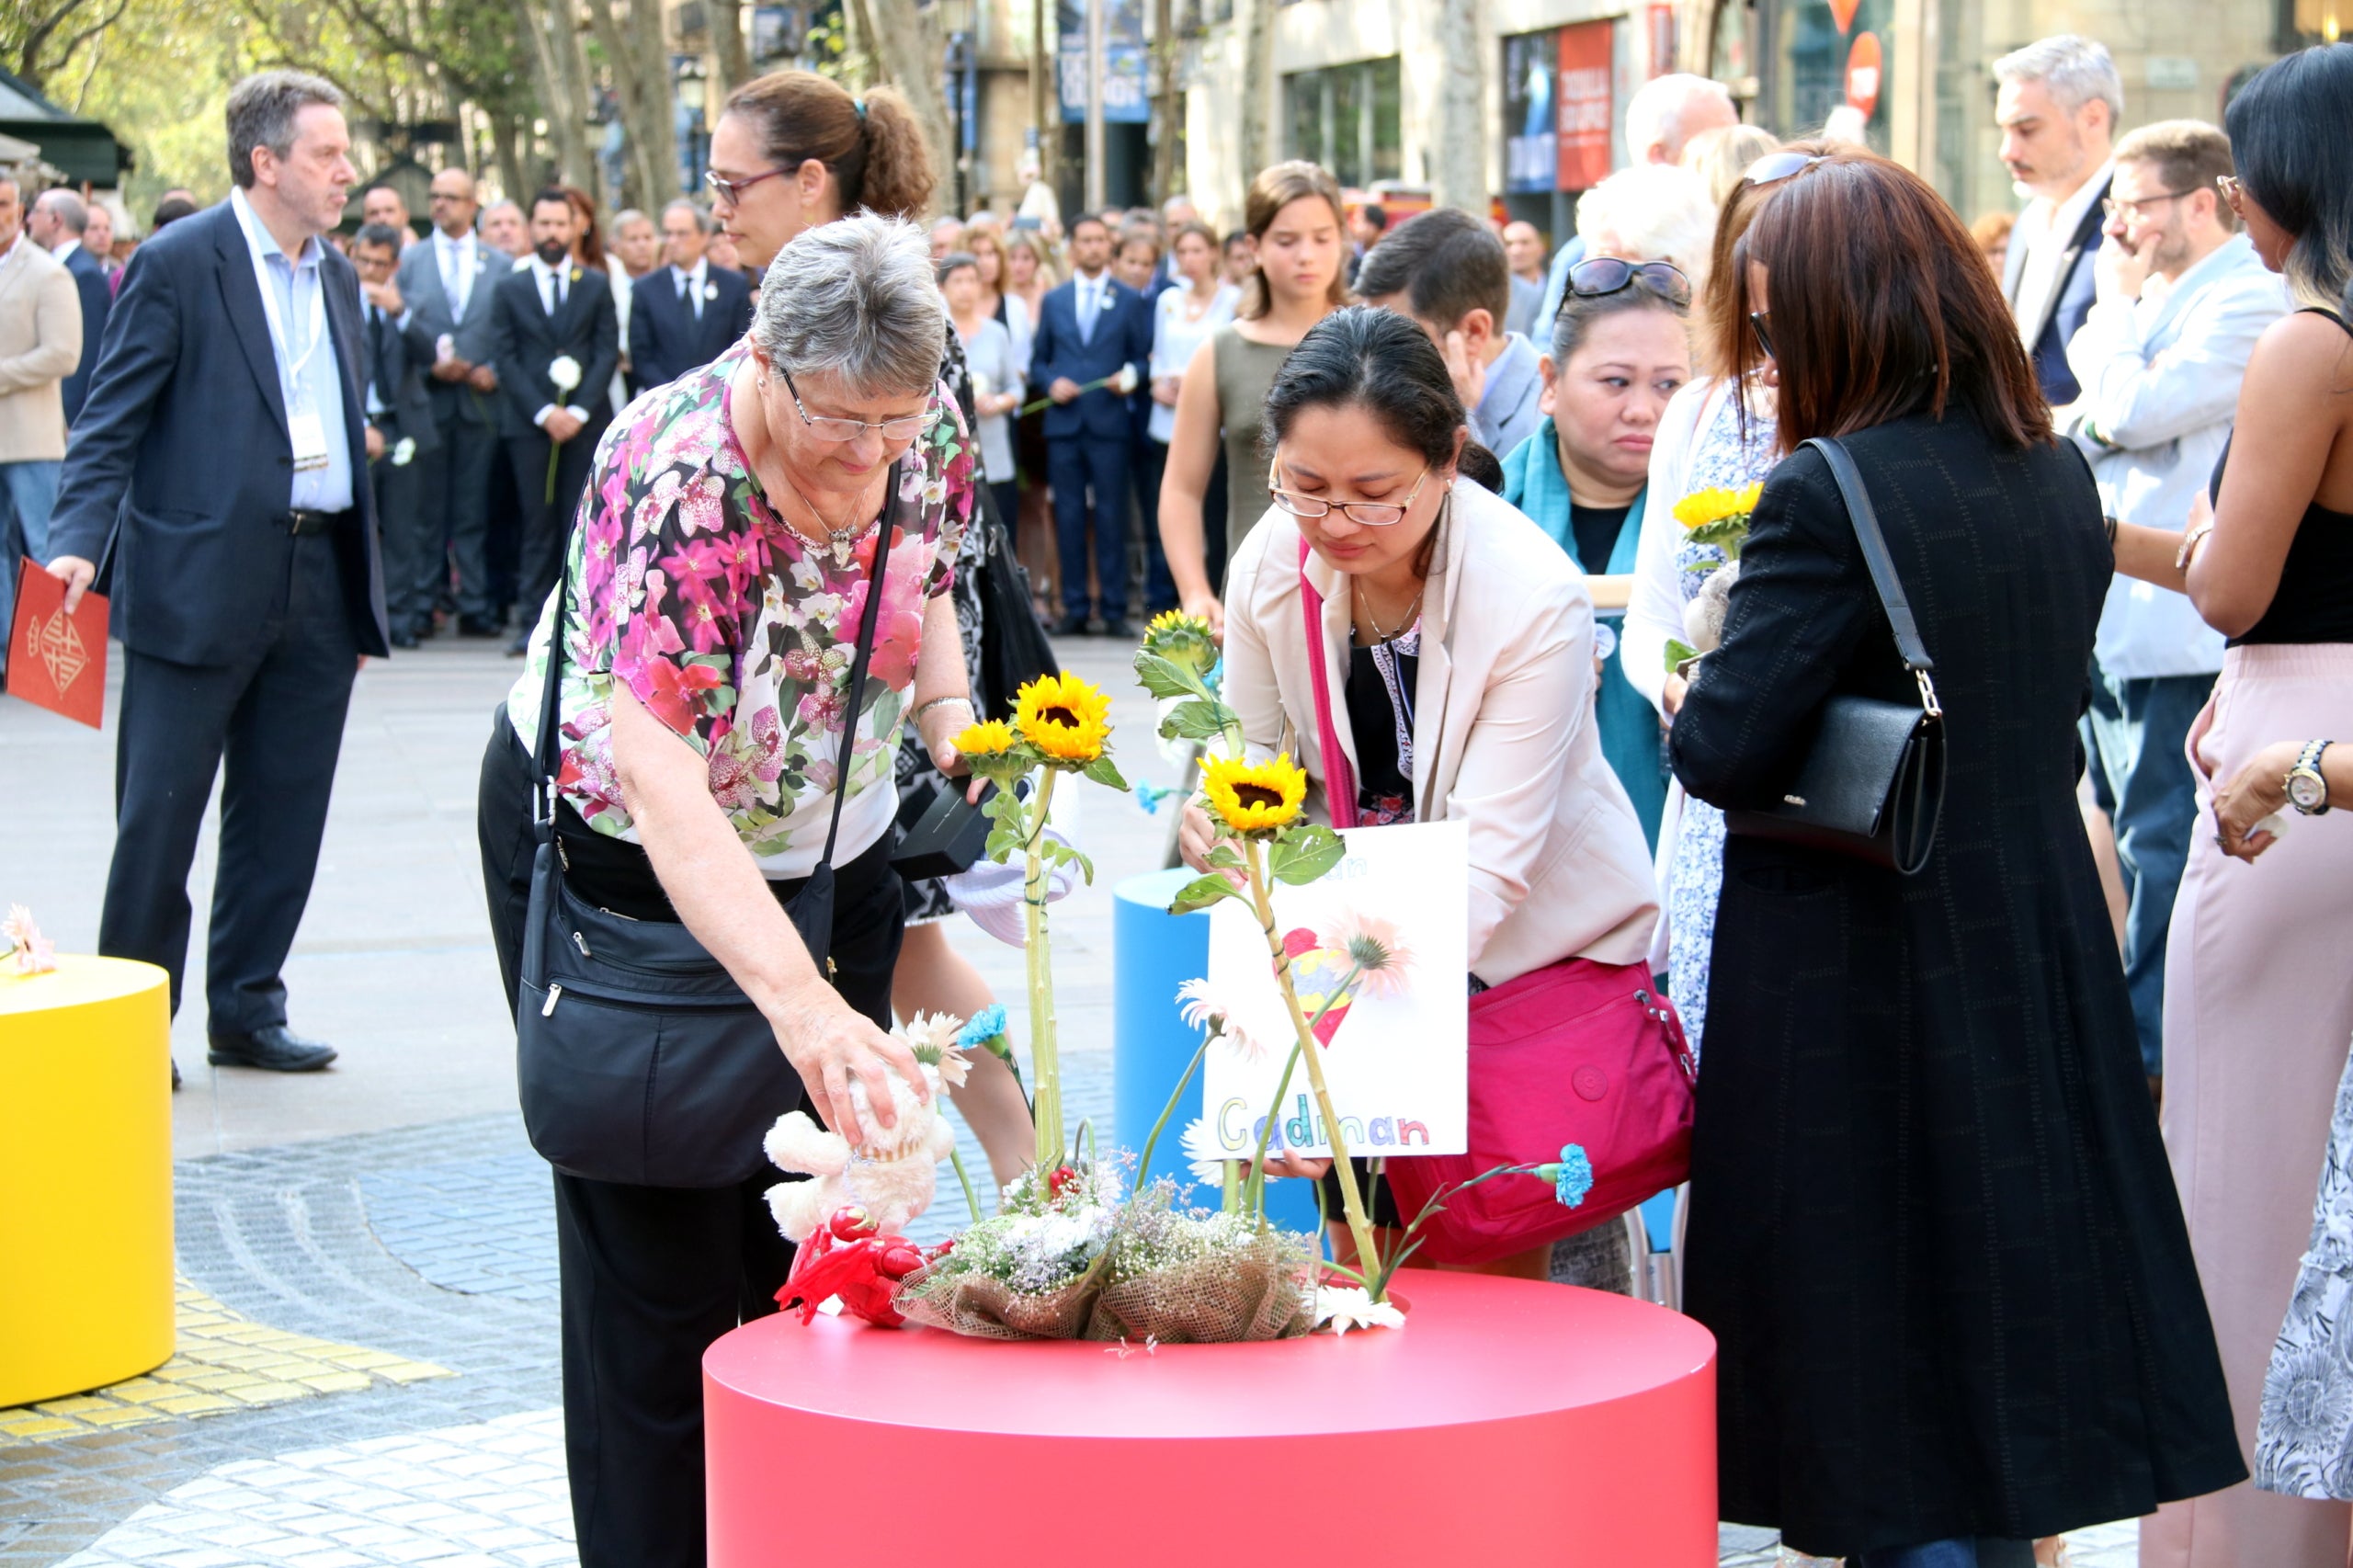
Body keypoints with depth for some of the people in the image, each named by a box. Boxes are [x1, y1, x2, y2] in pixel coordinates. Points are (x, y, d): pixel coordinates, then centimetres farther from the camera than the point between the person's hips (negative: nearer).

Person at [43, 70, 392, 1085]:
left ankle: (247, 1011, 20)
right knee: (159, 813, 0)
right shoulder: (177, 264, -7)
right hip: (200, 584, -6)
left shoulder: (337, 278, 14)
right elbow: (110, 422, -9)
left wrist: (364, 590, 17)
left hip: (318, 584, 6)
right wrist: (79, 543, -23)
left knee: (282, 816, 10)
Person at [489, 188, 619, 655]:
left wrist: (579, 410, -8)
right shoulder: (509, 289, 9)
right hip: (529, 423, 0)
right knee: (538, 524, -2)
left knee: (580, 523, -1)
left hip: (584, 420, 0)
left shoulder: (596, 285, 11)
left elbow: (608, 352, 4)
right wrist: (543, 411, -9)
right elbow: (505, 358, 3)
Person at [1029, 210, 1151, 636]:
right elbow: (1037, 361, 16)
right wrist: (1050, 382, -4)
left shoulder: (1130, 301, 10)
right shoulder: (1053, 301, 15)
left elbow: (1144, 358, 8)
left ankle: (1114, 610, 0)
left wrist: (1130, 376, -13)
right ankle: (1074, 609, 7)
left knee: (1111, 518, -4)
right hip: (1063, 424, 2)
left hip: (1109, 423, -2)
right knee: (1069, 518, 2)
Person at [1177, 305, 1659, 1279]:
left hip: (1539, 940, -4)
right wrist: (1220, 812, -21)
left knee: (1485, 1275, -7)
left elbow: (1486, 866, -31)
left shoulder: (1534, 601, -28)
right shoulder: (1273, 562, -13)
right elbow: (1254, 748, 4)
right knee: (1361, 1251, 6)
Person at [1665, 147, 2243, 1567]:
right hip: (2042, 954, 7)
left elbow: (1722, 751, -21)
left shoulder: (1826, 498, -19)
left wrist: (1689, 701, 0)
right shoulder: (2063, 480, 4)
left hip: (1855, 979, -7)